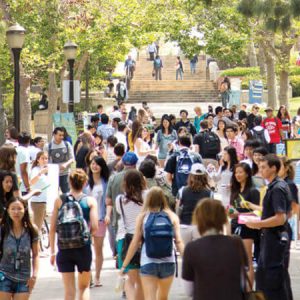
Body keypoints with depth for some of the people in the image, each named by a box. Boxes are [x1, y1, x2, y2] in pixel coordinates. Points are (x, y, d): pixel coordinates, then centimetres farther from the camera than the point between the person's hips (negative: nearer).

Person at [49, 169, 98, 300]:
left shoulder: (59, 201, 2)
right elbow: (95, 227, -9)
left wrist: (52, 252, 7)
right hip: (84, 248, -1)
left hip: (64, 249, 1)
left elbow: (52, 229, 0)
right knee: (84, 287, 16)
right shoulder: (90, 201, -1)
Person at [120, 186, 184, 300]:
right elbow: (178, 242, -5)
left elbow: (135, 243, -1)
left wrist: (124, 265, 4)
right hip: (168, 263, 2)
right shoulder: (172, 217, 2)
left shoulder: (142, 217, 0)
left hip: (147, 263, -2)